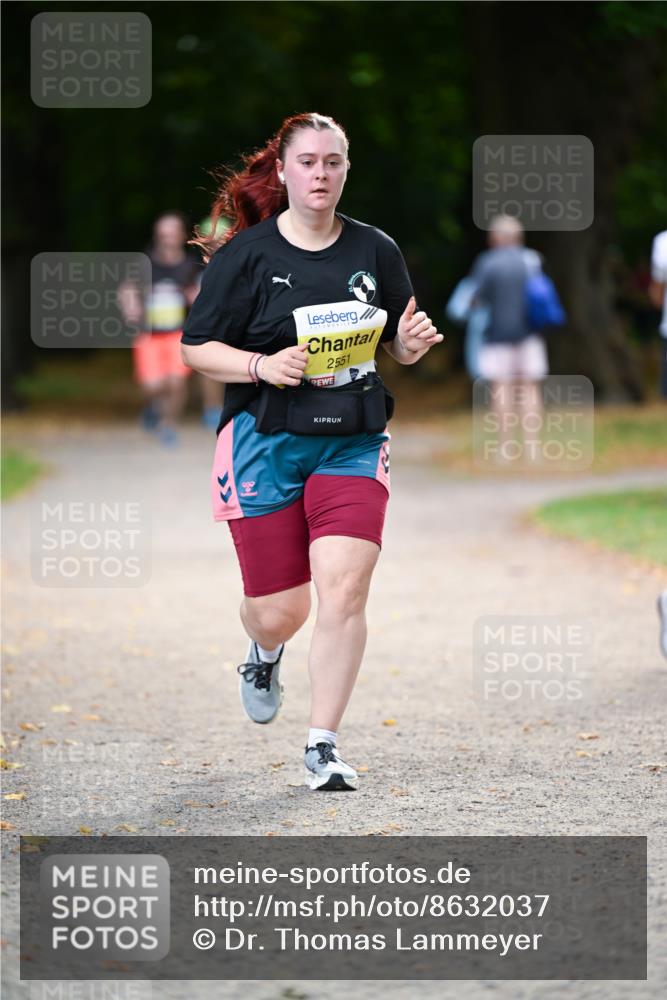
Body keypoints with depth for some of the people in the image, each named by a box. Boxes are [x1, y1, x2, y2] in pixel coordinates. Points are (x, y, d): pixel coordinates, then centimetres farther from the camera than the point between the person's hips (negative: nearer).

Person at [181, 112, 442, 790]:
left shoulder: (376, 251, 6)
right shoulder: (244, 254, -3)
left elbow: (399, 347, 17)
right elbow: (197, 348, -1)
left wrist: (412, 343, -7)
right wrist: (263, 366, -17)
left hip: (353, 443, 2)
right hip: (264, 443, -2)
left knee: (345, 588, -16)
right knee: (279, 612, 3)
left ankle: (322, 748, -7)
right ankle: (263, 653, 43)